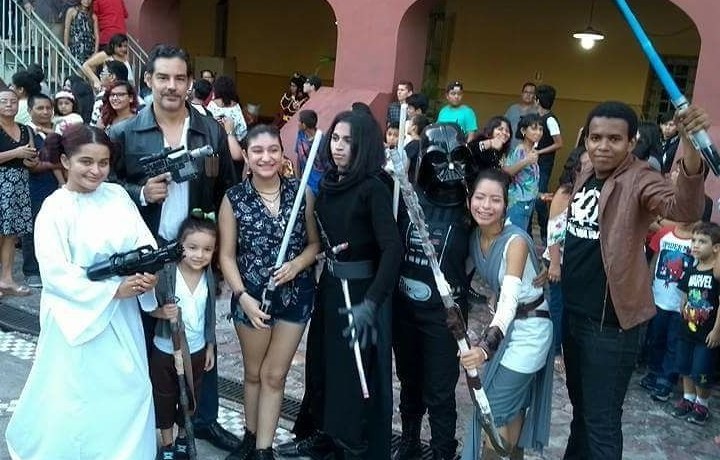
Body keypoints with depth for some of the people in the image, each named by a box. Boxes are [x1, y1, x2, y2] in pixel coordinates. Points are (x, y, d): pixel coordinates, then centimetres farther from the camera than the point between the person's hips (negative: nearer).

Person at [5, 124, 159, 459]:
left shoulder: (118, 194, 1)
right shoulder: (55, 209, -13)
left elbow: (145, 242, 1)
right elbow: (56, 273, -18)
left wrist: (149, 273, -20)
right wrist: (113, 289, -22)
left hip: (123, 314, 5)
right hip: (79, 315, -5)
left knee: (128, 391, 17)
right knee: (79, 398, 7)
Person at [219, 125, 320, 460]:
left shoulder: (301, 192, -4)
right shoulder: (234, 199, -7)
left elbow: (315, 242, 1)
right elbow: (227, 255, -5)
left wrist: (297, 264, -18)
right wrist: (242, 296, -16)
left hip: (295, 294, 0)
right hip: (252, 296, 0)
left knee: (274, 375, 9)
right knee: (254, 373, 17)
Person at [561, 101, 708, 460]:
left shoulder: (639, 180, -17)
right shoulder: (585, 175, 7)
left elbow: (684, 209, -38)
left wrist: (691, 148, -53)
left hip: (610, 321, -7)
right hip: (572, 311, 8)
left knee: (602, 419, 1)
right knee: (580, 401, 26)